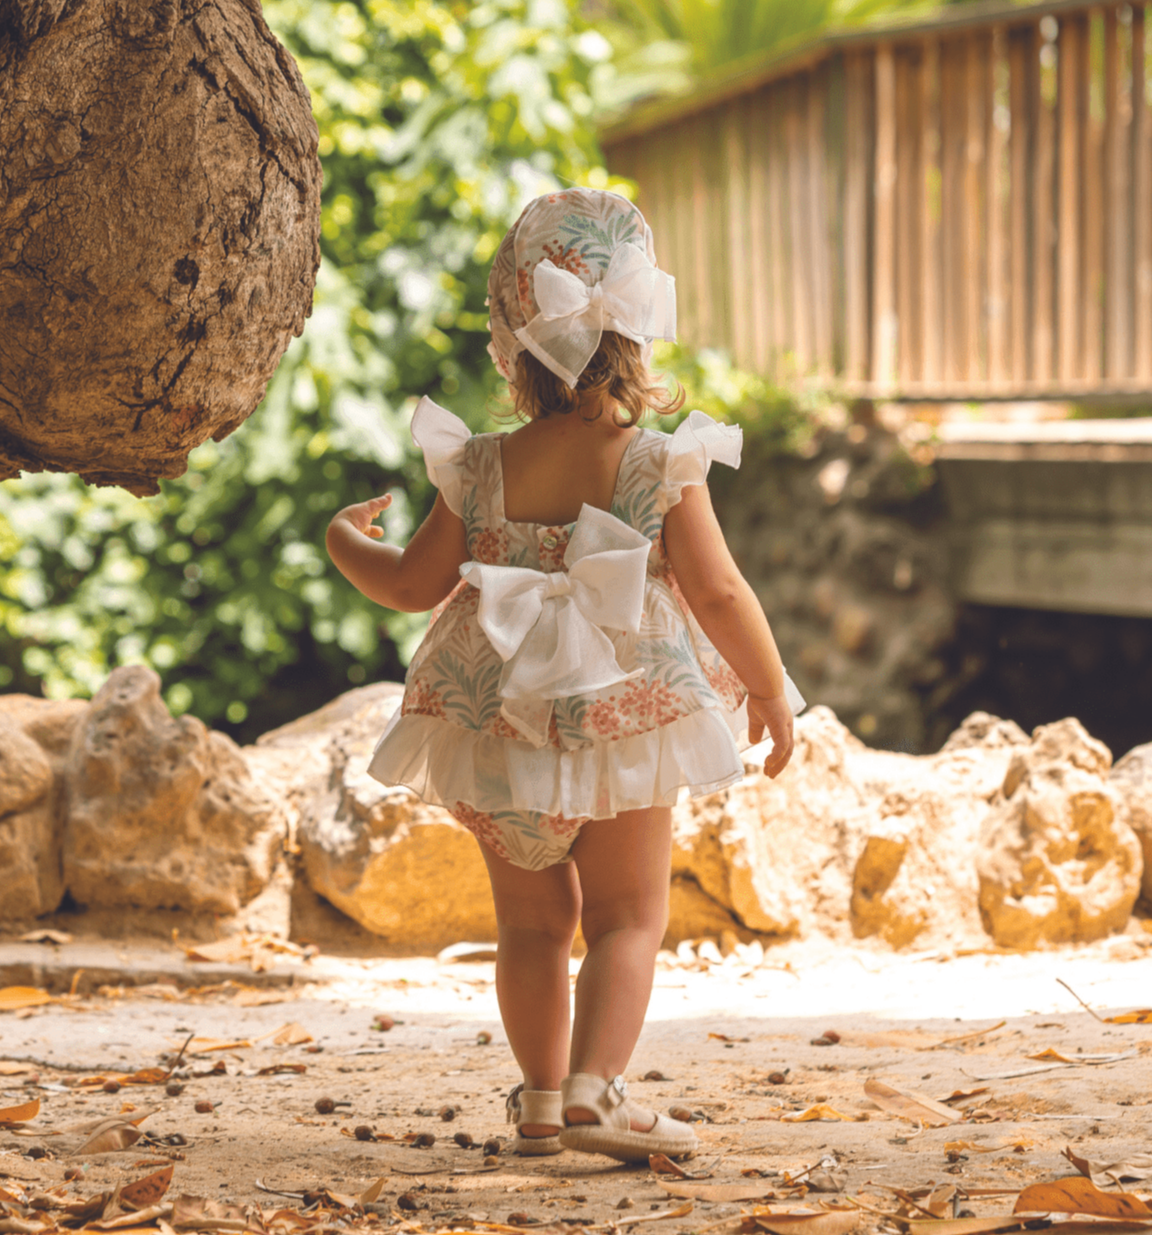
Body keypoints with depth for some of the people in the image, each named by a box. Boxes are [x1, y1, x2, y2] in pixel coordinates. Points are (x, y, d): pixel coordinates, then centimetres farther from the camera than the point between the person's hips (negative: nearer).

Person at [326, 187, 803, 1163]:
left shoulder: (482, 470, -2)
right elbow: (719, 592, -9)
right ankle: (593, 1089, -10)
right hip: (626, 723, -3)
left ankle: (541, 1096, 16)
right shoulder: (661, 465, -9)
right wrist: (771, 690, 4)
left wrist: (347, 544, 25)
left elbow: (415, 584, 5)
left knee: (533, 918, 15)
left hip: (500, 733, 3)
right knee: (628, 917, 4)